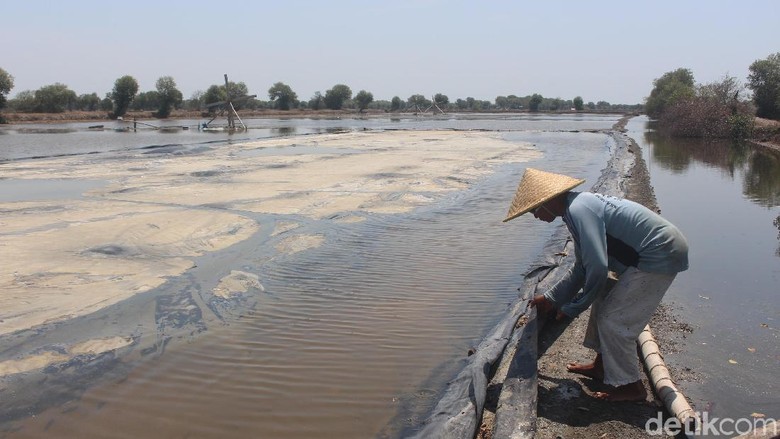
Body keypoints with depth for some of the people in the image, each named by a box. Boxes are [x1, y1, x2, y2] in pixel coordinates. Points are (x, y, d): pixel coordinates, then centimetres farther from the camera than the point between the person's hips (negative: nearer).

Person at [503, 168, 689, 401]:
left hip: (659, 256, -10)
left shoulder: (579, 210, -21)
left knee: (614, 319, -2)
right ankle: (602, 365, 31)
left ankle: (629, 386, 13)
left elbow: (597, 267, -27)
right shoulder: (579, 205, 11)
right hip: (659, 250, 10)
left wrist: (572, 308, -13)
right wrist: (551, 298, 20)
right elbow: (582, 268, 19)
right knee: (604, 303, 17)